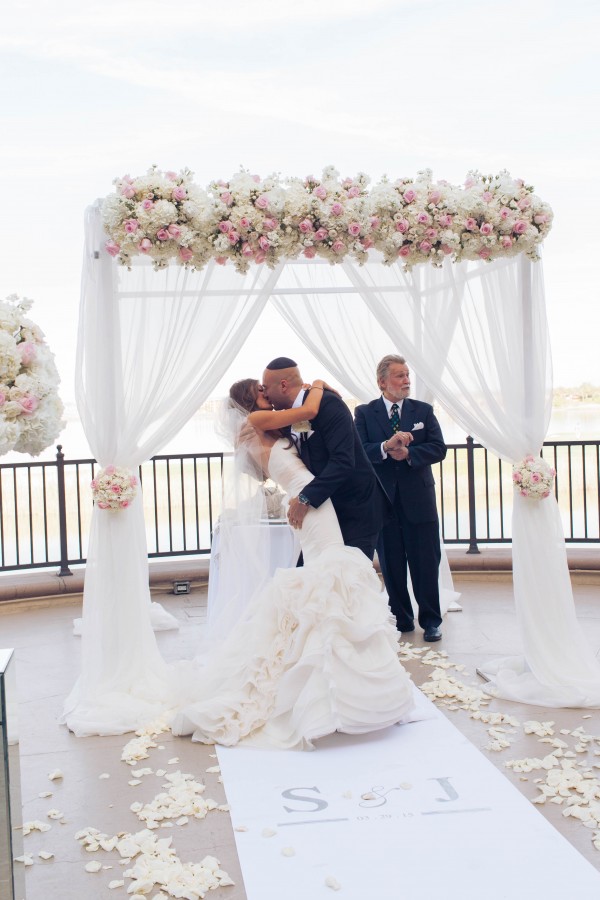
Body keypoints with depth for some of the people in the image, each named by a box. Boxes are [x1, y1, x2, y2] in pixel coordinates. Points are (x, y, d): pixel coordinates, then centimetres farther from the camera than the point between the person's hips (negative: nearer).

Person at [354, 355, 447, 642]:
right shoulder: (364, 413, 3)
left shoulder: (423, 411, 6)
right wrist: (386, 446, -26)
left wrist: (407, 452, -18)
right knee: (391, 565, 9)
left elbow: (438, 448, -4)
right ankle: (401, 619, 21)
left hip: (419, 499, 0)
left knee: (425, 563, 3)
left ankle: (430, 621, 15)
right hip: (382, 500, 0)